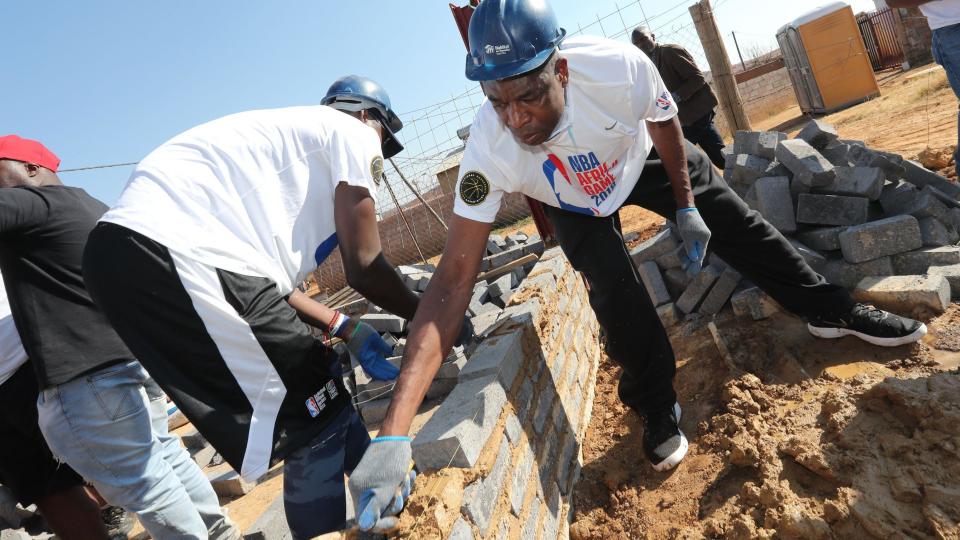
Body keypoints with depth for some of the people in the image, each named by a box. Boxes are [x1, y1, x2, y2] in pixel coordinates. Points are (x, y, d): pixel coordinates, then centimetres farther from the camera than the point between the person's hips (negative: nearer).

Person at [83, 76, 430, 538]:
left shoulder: (290, 138, 30)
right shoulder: (353, 134, 5)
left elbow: (266, 269, 24)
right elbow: (363, 267, 0)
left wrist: (344, 328, 21)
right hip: (179, 257, -10)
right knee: (317, 419, -1)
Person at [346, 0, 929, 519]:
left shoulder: (619, 67, -40)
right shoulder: (490, 147, -41)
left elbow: (663, 122, -14)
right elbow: (454, 280, -43)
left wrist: (685, 206, -2)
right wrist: (395, 432, -49)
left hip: (646, 159, 2)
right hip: (575, 202, -1)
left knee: (736, 227, 5)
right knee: (616, 292, -18)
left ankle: (831, 310, 31)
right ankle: (658, 412, 7)